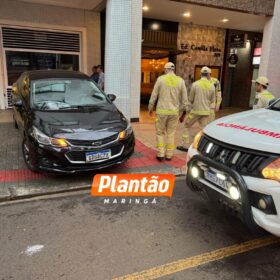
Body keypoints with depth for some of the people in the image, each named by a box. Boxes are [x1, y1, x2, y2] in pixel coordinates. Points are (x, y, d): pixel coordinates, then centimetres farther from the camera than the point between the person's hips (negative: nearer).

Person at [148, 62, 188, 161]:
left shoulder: (160, 79, -5)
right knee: (171, 134, 12)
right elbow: (185, 99, 2)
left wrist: (150, 108, 11)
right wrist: (180, 110, 16)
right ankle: (169, 155, 15)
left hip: (161, 111, -2)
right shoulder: (180, 81, 1)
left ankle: (161, 154, 6)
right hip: (174, 112, 2)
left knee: (160, 133, 11)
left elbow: (154, 96, -2)